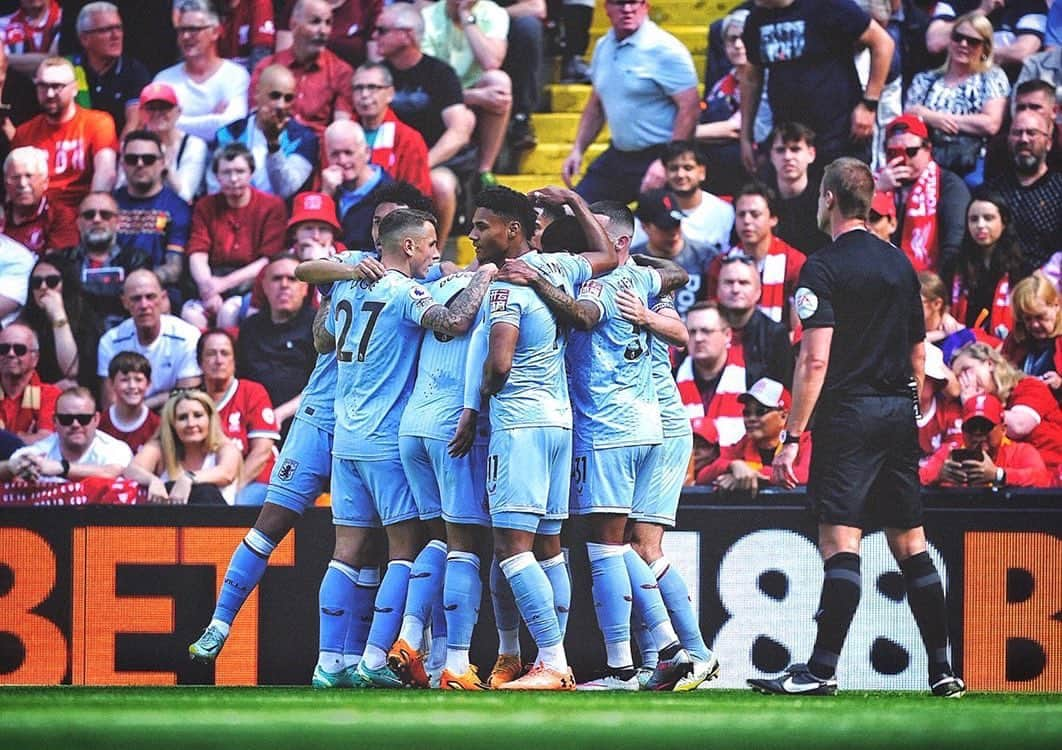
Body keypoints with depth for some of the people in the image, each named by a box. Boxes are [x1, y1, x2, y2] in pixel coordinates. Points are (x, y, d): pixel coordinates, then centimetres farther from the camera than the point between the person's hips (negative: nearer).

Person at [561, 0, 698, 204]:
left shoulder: (664, 50, -14)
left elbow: (688, 109, -18)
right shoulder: (603, 47, 10)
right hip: (617, 156, 8)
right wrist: (577, 150, 12)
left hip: (656, 158, -8)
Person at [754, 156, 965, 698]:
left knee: (840, 542, -12)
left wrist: (792, 436, -14)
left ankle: (821, 670, -17)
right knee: (909, 543, 10)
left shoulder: (824, 267, -8)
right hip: (899, 418, 7)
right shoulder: (901, 266, 13)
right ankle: (942, 670, 9)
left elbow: (815, 360, -15)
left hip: (848, 413, -7)